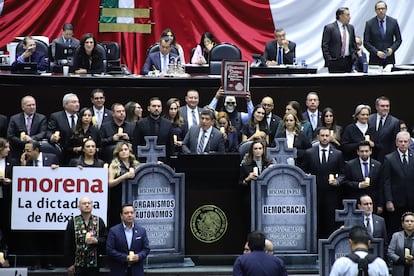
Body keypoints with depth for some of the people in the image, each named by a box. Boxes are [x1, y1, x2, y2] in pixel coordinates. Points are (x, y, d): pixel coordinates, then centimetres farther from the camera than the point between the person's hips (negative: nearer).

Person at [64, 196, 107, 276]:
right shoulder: (72, 222, 1)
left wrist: (97, 241, -16)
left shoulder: (99, 221, 5)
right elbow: (67, 245, 0)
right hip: (78, 264, -1)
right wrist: (69, 264, -5)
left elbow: (106, 239, 5)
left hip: (94, 264, 1)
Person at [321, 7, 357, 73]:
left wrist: (353, 56, 8)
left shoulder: (350, 27, 14)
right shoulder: (329, 28, -5)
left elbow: (354, 44, 22)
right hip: (335, 62, -5)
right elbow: (325, 46, -7)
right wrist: (329, 60, -12)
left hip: (348, 61, 5)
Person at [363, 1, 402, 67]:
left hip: (389, 58, 1)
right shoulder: (369, 23, -1)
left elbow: (398, 40, 9)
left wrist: (392, 49, -9)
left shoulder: (393, 22, 4)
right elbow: (366, 42, -2)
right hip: (375, 60, -1)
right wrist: (376, 52, -15)